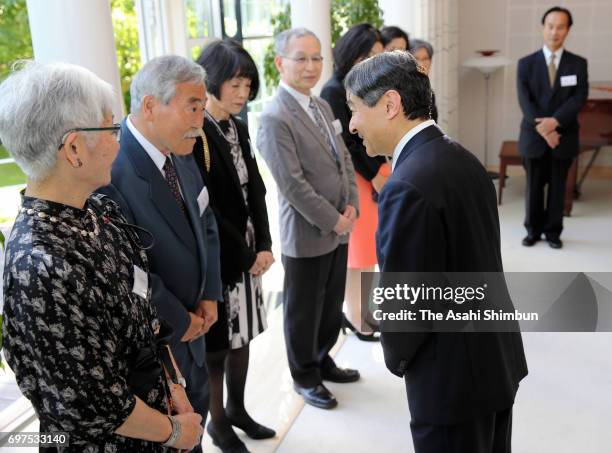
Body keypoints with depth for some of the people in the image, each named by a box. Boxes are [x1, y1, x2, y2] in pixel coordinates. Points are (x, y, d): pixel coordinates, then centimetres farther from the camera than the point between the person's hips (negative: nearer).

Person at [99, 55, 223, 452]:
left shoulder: (180, 152, -2)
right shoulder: (110, 170, -29)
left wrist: (210, 295, 2)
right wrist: (179, 320, -13)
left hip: (192, 323, 8)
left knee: (197, 408, 24)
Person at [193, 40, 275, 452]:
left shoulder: (239, 128, 7)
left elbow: (255, 190, 7)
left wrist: (263, 246, -3)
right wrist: (245, 254, -11)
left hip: (248, 253, 7)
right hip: (216, 258, -7)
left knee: (243, 336, 17)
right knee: (218, 343, 8)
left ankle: (237, 409, 35)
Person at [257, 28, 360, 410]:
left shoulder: (322, 106, 11)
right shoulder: (275, 118, -17)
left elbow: (344, 159, 13)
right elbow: (292, 183, -21)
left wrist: (351, 206, 0)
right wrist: (333, 220, -15)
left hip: (339, 228, 8)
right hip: (307, 234, -8)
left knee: (332, 306, 19)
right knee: (304, 311, 10)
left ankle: (322, 360, 40)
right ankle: (305, 377, 29)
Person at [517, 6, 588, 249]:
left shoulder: (578, 64, 3)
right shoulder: (526, 63, 2)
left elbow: (579, 98, -8)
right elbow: (525, 101, -7)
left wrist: (554, 121, -23)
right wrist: (542, 128, -19)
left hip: (564, 137, 0)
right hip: (533, 137, 0)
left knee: (558, 187, 7)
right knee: (534, 186, 8)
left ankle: (553, 231, 18)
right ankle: (533, 230, 20)